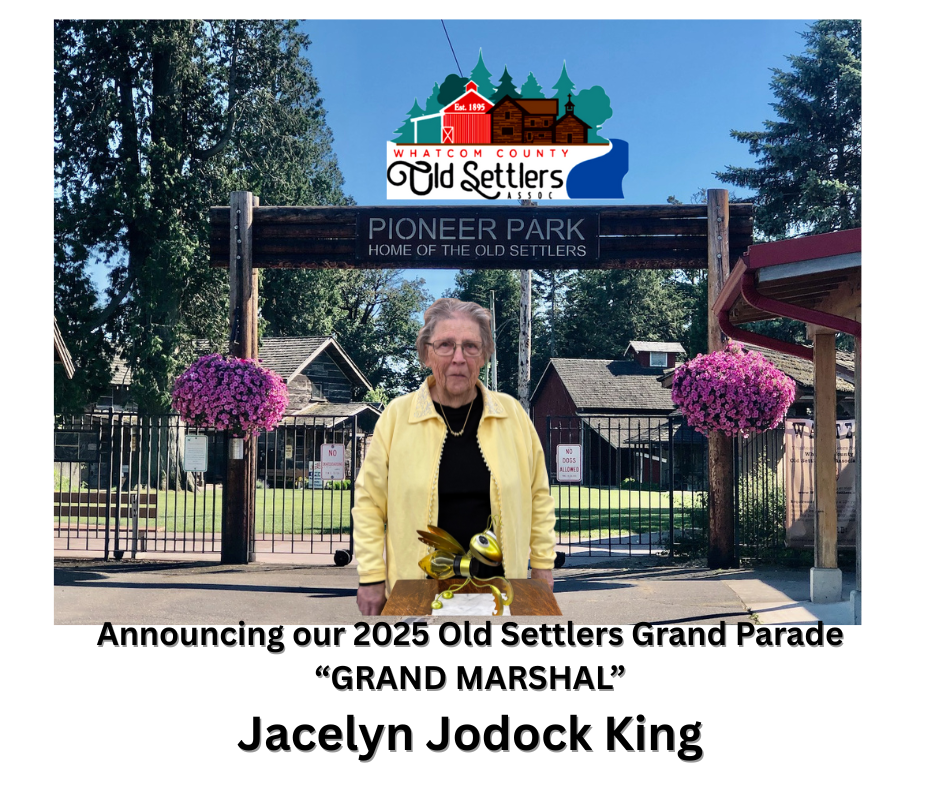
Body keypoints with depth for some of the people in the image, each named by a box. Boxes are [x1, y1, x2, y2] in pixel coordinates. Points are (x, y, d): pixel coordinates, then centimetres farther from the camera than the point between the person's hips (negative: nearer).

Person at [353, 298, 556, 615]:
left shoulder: (512, 414, 1)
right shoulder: (397, 416, -4)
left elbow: (538, 495, 8)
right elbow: (369, 501, 0)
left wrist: (543, 566, 7)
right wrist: (371, 578, -3)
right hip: (416, 588, -1)